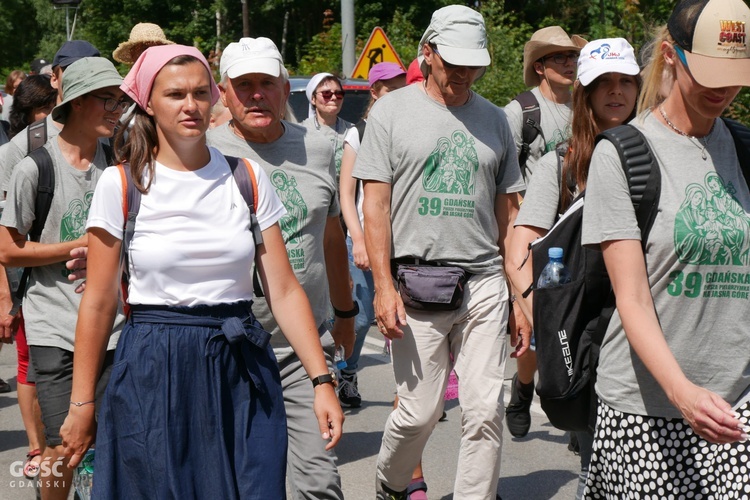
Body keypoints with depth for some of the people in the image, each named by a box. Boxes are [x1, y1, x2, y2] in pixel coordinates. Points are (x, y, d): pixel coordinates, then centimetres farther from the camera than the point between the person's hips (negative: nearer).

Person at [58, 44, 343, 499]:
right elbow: (99, 304, 0)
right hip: (154, 374, -2)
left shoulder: (247, 177, 4)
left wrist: (323, 381, -6)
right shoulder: (122, 184, -2)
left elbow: (284, 290, 2)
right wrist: (82, 404, 2)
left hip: (240, 374, 2)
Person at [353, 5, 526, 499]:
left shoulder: (494, 119, 12)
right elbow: (375, 204, 0)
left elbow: (507, 213, 15)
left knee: (486, 411, -3)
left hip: (484, 280, 3)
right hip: (418, 280, -3)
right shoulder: (393, 111, 3)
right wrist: (384, 286, -9)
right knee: (420, 411, 0)